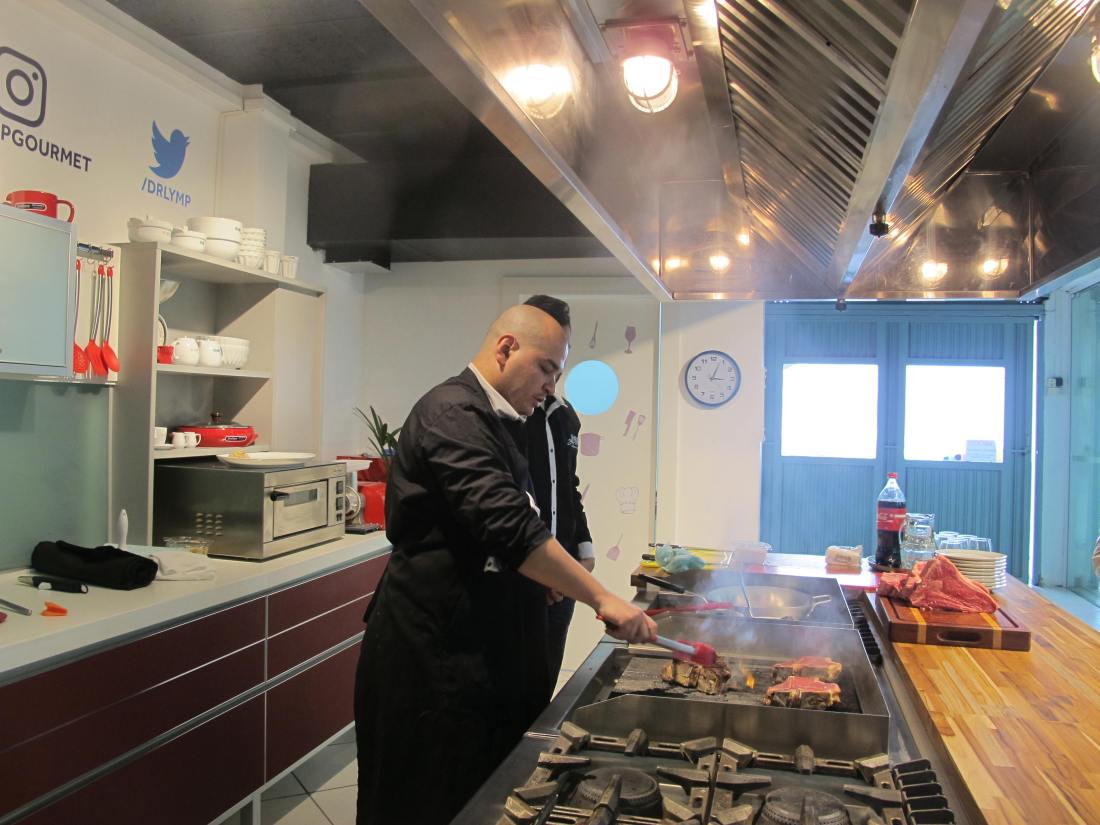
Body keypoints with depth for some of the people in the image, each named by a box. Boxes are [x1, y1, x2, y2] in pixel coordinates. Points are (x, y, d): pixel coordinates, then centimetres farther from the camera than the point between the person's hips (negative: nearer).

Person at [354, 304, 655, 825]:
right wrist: (601, 597, -28)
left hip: (481, 647, 10)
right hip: (434, 653, -10)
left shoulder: (491, 418, 15)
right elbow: (509, 527, -29)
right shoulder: (453, 412, -19)